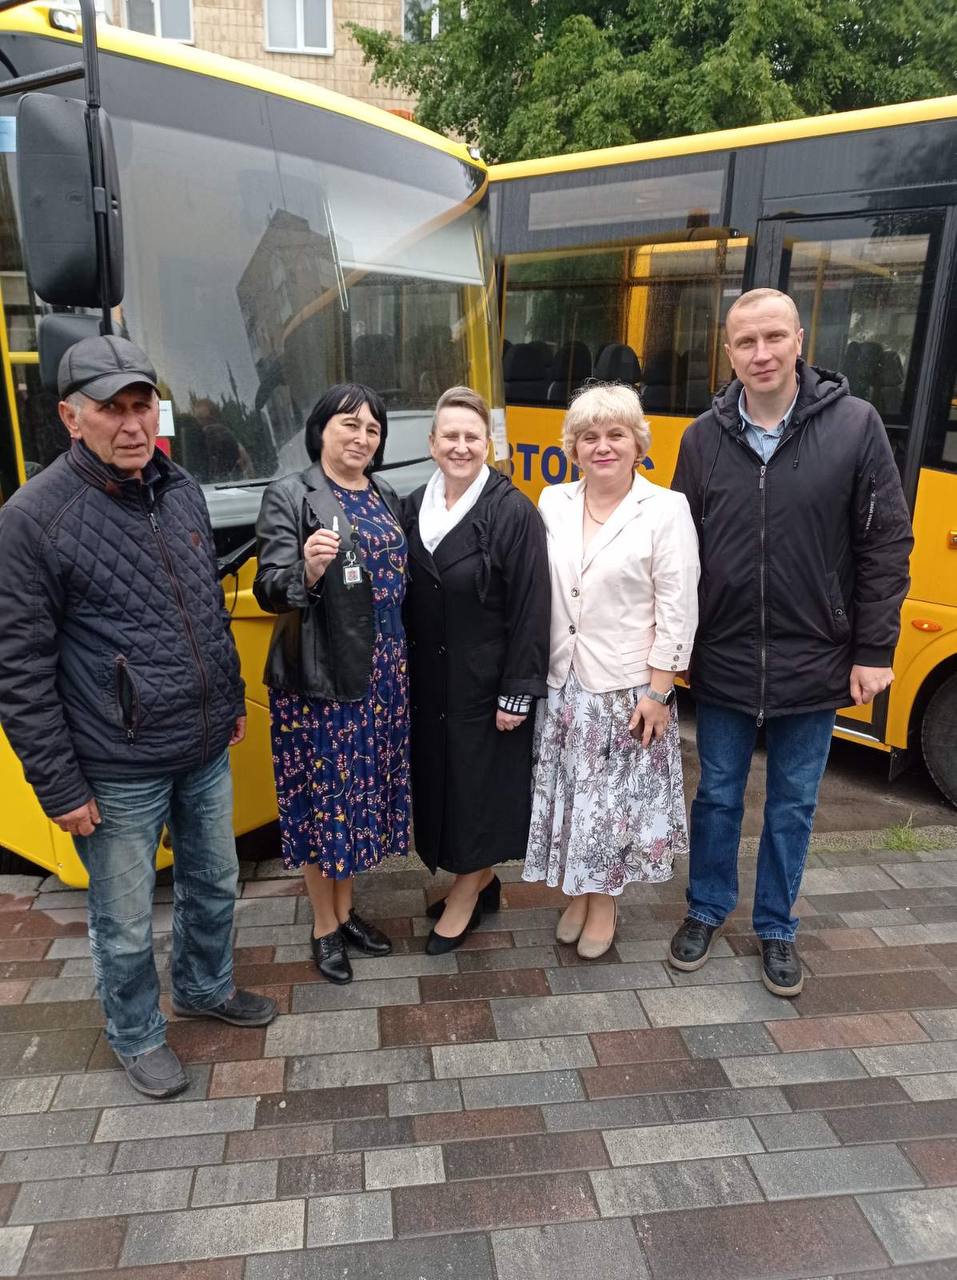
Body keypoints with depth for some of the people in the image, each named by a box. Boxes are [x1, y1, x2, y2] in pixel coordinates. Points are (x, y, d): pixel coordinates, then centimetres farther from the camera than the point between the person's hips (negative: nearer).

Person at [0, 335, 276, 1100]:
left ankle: (206, 988, 50)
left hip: (206, 751, 6)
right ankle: (137, 1036, 40)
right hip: (119, 774, -6)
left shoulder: (182, 490, 3)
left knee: (213, 883, 23)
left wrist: (233, 700, 17)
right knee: (125, 923, 13)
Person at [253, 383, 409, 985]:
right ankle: (324, 927, 24)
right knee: (323, 794, 4)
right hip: (320, 673, -6)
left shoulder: (386, 498, 12)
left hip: (382, 670, 6)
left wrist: (401, 663, 8)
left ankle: (346, 909, 33)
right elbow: (269, 590, -13)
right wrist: (308, 569, -33)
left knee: (363, 787, 15)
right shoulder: (289, 496, -7)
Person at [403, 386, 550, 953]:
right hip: (429, 681, 6)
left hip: (485, 682, -6)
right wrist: (403, 672, 7)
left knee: (480, 784, 6)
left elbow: (530, 609, -15)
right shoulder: (415, 507, 4)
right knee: (440, 778, 15)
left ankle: (466, 895, 27)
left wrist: (517, 693, -16)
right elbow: (404, 600, 8)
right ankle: (481, 878, 36)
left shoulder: (513, 512, -14)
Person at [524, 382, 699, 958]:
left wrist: (658, 692, -12)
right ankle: (578, 893, 34)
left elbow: (678, 610, -10)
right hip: (562, 683, 4)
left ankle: (605, 901, 29)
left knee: (616, 796, 8)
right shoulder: (553, 505, 3)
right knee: (570, 791, 14)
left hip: (627, 687, -4)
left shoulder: (666, 510, -9)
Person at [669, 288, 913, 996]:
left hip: (814, 664, -1)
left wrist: (874, 651, -7)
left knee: (793, 805, 14)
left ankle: (776, 927, 35)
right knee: (717, 796, 15)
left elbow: (887, 544, -4)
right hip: (723, 661, 1)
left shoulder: (855, 424, -7)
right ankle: (707, 910, 37)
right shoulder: (704, 438, -2)